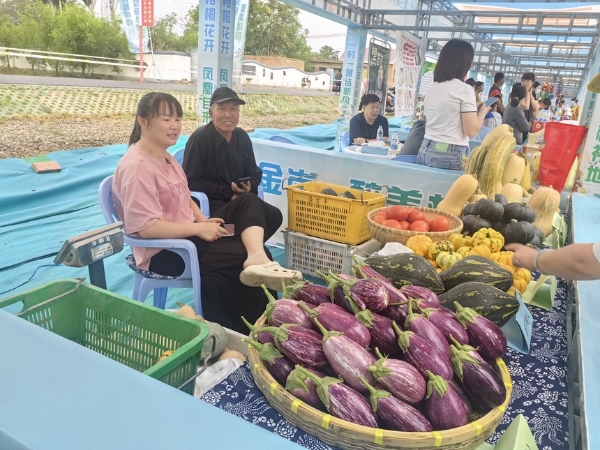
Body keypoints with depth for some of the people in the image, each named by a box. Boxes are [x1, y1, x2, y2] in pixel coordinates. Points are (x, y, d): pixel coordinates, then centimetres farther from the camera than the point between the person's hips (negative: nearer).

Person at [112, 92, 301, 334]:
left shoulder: (164, 156, 12)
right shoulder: (137, 167, -21)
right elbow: (146, 227, -27)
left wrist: (203, 220, -1)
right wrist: (199, 228, -22)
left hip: (188, 234, 10)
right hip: (163, 252, -10)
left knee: (248, 201, -6)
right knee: (242, 254, -20)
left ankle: (257, 259, -32)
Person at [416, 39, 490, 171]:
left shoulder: (432, 87, 9)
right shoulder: (465, 89, -10)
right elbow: (471, 131, -10)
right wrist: (483, 111, 6)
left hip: (426, 151, 7)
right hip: (451, 156, -7)